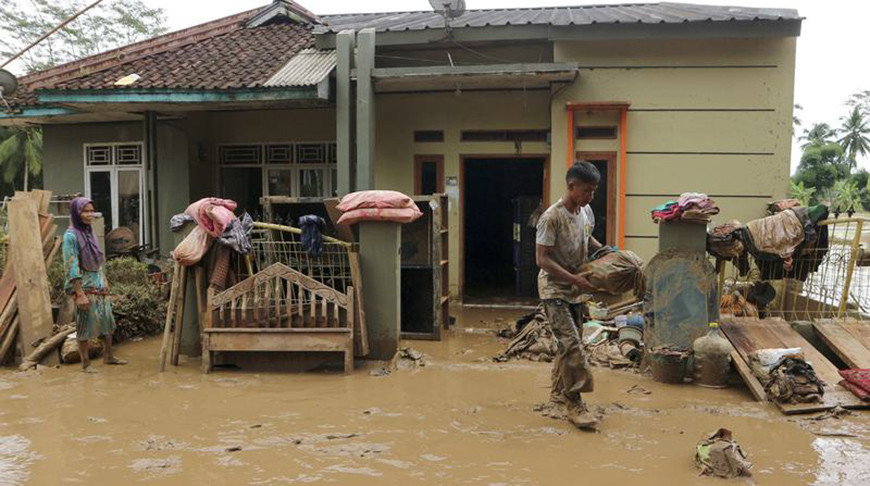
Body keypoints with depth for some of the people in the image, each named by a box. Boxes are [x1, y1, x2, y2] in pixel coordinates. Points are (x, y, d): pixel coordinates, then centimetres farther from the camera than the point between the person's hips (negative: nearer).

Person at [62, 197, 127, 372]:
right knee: (85, 324, 0)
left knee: (107, 320, 13)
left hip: (98, 285, 8)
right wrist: (80, 294, -21)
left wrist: (104, 281, 13)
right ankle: (86, 363, 11)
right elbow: (71, 267, -18)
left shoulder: (90, 232, 9)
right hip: (84, 286, -7)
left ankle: (108, 356, 27)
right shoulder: (71, 236, -14)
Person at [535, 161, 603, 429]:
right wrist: (575, 279, -26)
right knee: (571, 344, -14)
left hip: (574, 290, 8)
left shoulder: (587, 212, 3)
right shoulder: (552, 217, -21)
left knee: (568, 343, 15)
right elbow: (542, 259, -22)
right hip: (554, 289, -8)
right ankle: (574, 404, -8)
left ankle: (558, 392, 30)